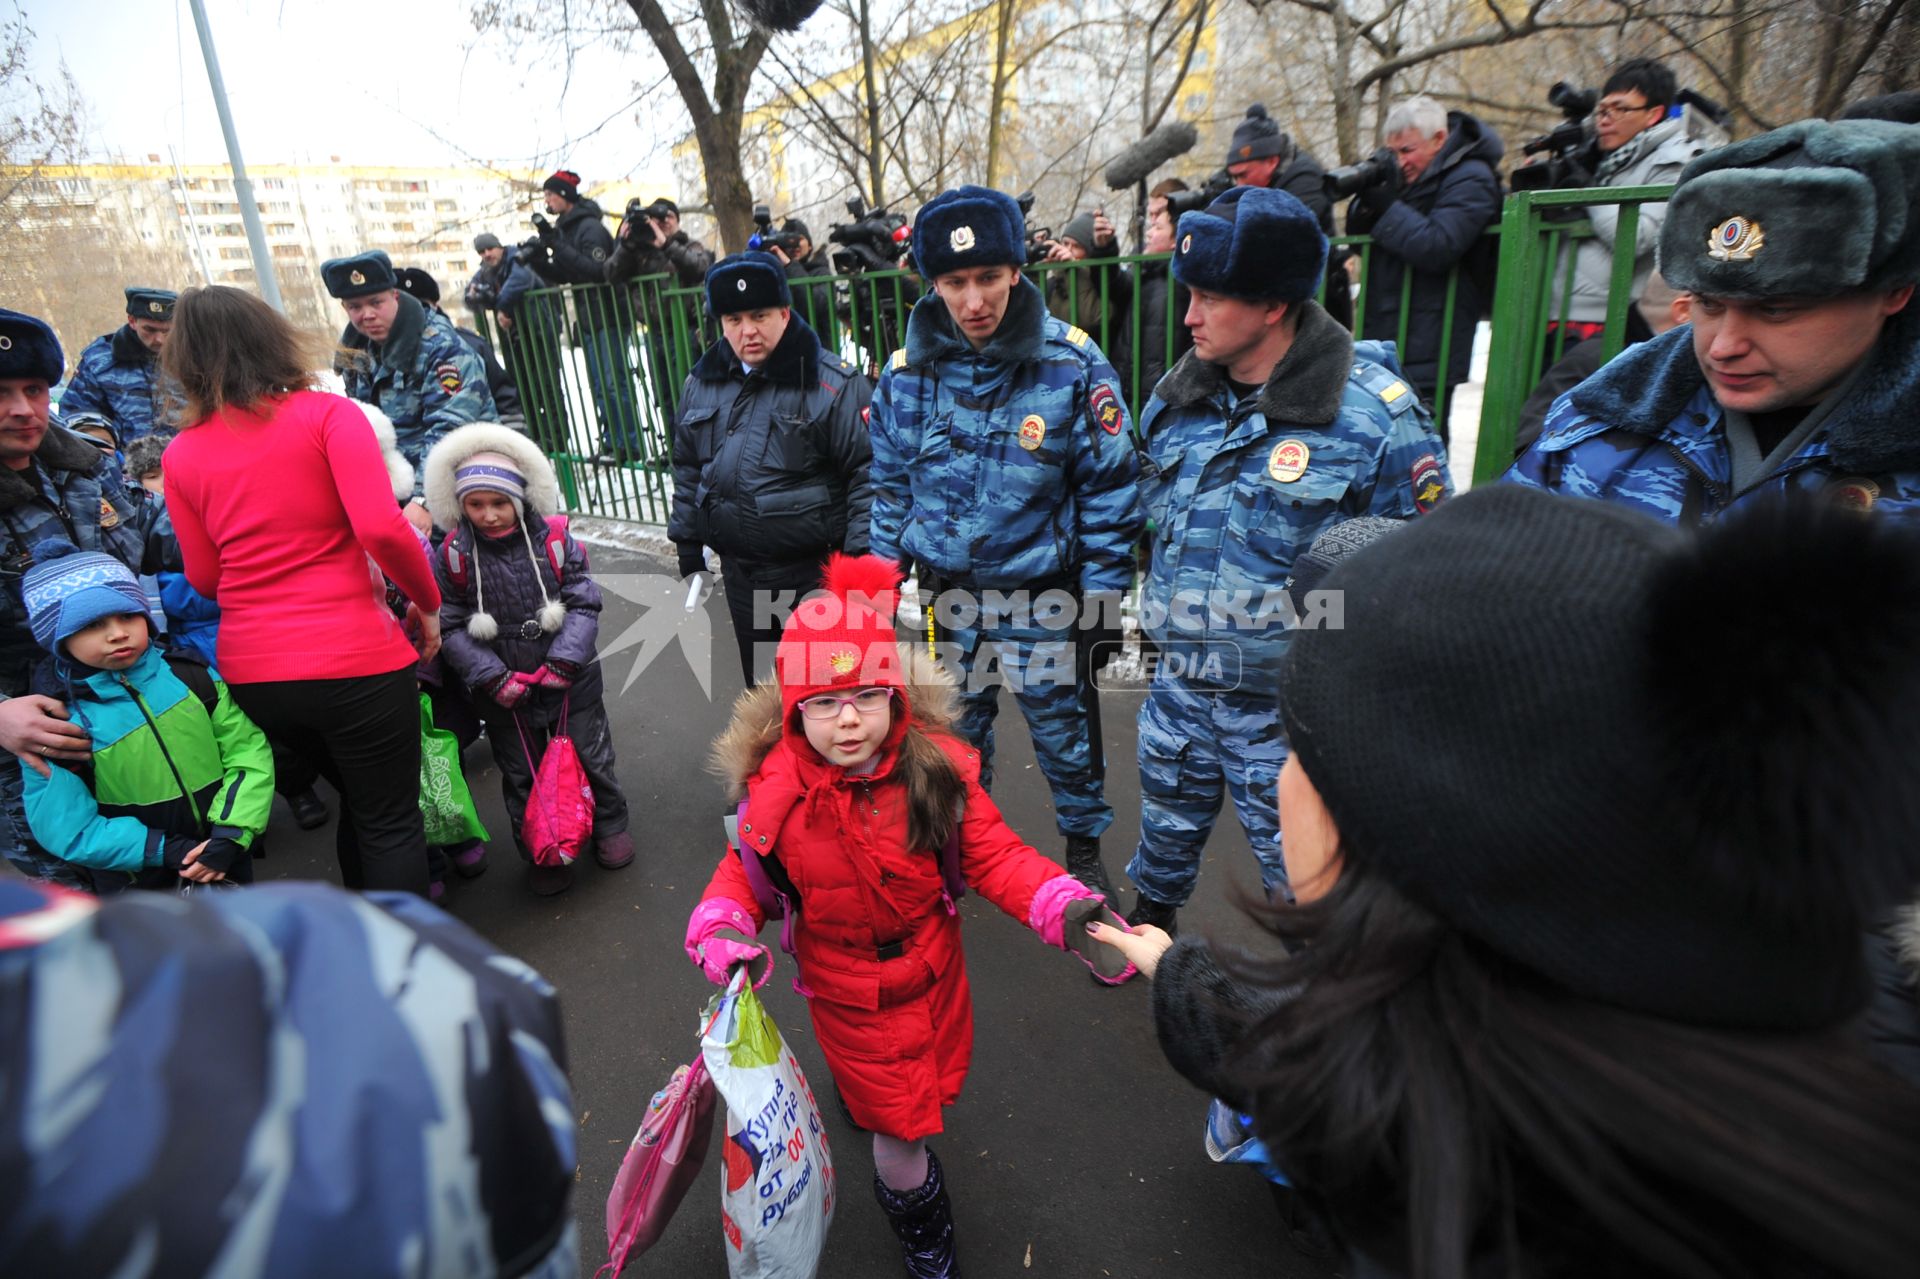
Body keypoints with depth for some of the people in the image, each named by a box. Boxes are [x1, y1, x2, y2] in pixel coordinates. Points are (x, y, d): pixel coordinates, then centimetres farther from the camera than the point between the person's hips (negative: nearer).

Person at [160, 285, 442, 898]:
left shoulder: (181, 454, 5)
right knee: (392, 821, 9)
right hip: (353, 660, -6)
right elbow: (381, 528, -20)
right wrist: (428, 603, -6)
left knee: (359, 800, 26)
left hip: (250, 670, 6)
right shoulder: (326, 414, -8)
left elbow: (205, 578, 10)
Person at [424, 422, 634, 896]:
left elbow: (584, 606, -9)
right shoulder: (454, 556, -9)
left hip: (569, 678, -1)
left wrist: (563, 661, -20)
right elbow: (451, 627, -7)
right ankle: (541, 852, 31)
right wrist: (491, 676, -17)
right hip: (504, 691, 1)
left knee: (590, 754, 13)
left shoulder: (555, 541, -11)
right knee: (521, 774, 13)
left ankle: (609, 826, 36)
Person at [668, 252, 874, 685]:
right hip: (740, 571, 6)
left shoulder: (833, 384, -13)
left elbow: (868, 471, -14)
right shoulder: (703, 382, 6)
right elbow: (687, 467, 16)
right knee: (760, 682, 21)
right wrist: (688, 544, 16)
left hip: (814, 570, -6)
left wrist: (859, 557, -17)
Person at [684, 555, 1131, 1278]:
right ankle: (917, 1218, 42)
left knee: (933, 1088, 28)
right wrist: (723, 928, -28)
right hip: (847, 993, -2)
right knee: (901, 1130, 6)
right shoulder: (777, 795, -22)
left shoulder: (937, 769, -22)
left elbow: (994, 857, -17)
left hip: (933, 968, 3)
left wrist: (1066, 910, -32)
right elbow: (744, 874, -7)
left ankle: (858, 1085, 64)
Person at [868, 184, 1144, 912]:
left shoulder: (1072, 364, -14)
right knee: (956, 725, 20)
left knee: (1063, 726, 12)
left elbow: (1109, 487, -8)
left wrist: (1104, 595, -8)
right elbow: (890, 483, 8)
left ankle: (1083, 846, 38)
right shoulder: (907, 372, -4)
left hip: (1042, 593, -3)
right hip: (944, 592, 3)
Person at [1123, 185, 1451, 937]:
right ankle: (1149, 921, 54)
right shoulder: (1179, 394, 0)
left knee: (1297, 864, 14)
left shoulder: (1374, 413, -19)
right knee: (1167, 819, 27)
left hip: (1287, 704, -5)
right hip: (1178, 679, 6)